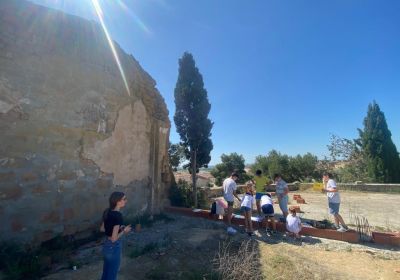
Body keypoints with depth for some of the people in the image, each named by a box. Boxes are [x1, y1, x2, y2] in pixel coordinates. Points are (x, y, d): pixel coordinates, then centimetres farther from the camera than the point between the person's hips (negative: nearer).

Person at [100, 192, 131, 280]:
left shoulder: (107, 212, -2)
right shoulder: (118, 215, -28)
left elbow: (102, 229, 10)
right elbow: (114, 238, -27)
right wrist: (124, 231, -12)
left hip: (106, 246, 8)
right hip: (113, 248, -8)